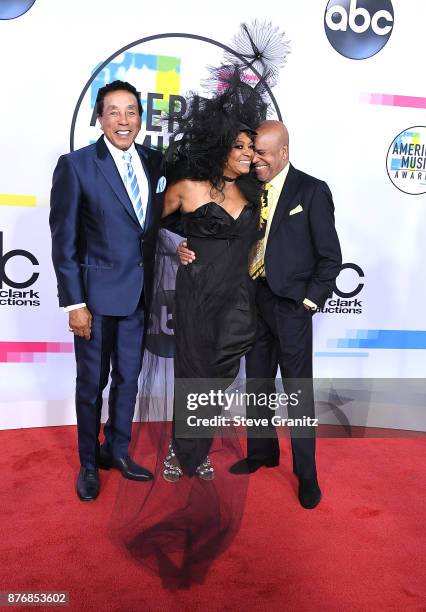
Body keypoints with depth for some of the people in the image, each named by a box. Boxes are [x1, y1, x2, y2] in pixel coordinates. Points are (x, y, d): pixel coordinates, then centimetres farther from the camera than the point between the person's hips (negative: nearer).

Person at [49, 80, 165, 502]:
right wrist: (74, 303, -11)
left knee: (128, 378, 16)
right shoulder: (75, 165, -8)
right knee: (92, 382, 9)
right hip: (97, 293, -4)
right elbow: (63, 240, -9)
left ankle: (118, 451, 36)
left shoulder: (155, 162, 4)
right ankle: (89, 463, 30)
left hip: (140, 292, 4)